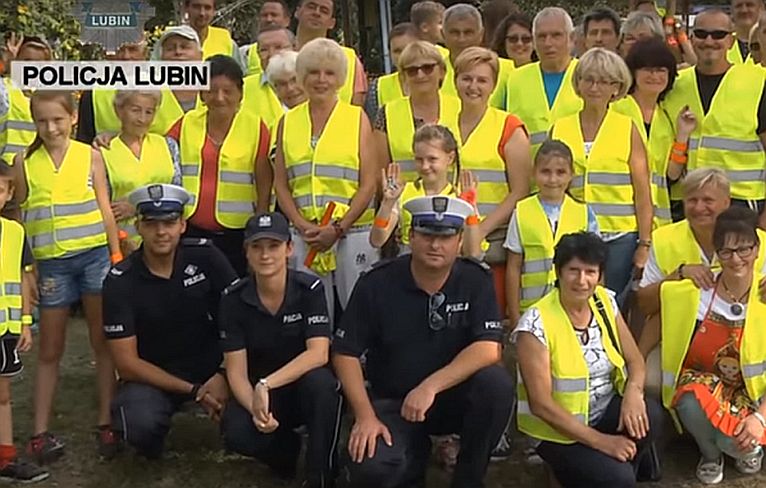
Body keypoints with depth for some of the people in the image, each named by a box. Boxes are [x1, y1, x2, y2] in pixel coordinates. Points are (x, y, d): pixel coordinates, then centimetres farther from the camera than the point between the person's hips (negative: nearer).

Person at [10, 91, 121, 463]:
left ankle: (105, 424, 15)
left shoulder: (90, 155, 1)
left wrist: (117, 258, -1)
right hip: (51, 263, 1)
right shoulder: (24, 161, 2)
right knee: (49, 350, 8)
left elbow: (105, 210, 3)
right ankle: (40, 432, 15)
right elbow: (21, 216, 6)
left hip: (94, 256, 0)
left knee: (103, 343, 5)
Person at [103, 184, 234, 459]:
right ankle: (150, 447, 6)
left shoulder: (204, 256, -7)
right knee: (139, 424, -34)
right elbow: (127, 363, -11)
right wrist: (193, 391, -18)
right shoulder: (120, 281, -11)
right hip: (153, 376, -2)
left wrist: (225, 375, -21)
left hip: (211, 366, 2)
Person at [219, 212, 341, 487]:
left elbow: (318, 354, -24)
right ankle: (287, 447, 5)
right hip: (258, 392, 1)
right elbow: (236, 370, -12)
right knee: (236, 434, -31)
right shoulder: (233, 298, -9)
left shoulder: (310, 289, -14)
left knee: (321, 382, -37)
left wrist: (266, 385, -33)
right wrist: (254, 407, -32)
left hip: (304, 386, -1)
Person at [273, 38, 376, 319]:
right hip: (303, 235, 2)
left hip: (353, 231, -2)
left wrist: (339, 228, -10)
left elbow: (368, 184, -1)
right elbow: (280, 183, 10)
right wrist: (302, 226, -5)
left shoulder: (357, 118, 4)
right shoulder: (288, 122, 11)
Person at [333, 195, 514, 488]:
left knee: (496, 383, -31)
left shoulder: (476, 281, -9)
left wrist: (431, 386, -31)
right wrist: (365, 415, -17)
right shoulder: (377, 283, -9)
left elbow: (488, 349, -20)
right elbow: (345, 353, -6)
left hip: (454, 396, 1)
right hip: (392, 401, -1)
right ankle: (416, 451, 9)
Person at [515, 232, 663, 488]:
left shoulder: (605, 301, -2)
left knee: (649, 415, -24)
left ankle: (617, 466, 0)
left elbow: (634, 359, 3)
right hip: (558, 431, -6)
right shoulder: (536, 324, -21)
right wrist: (600, 441, -24)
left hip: (606, 411, 6)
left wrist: (634, 391, -22)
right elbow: (541, 404, -21)